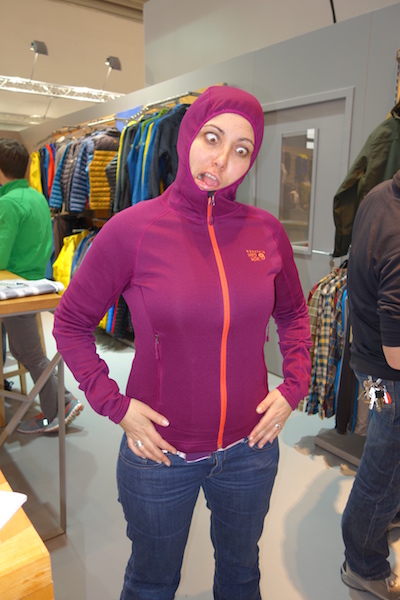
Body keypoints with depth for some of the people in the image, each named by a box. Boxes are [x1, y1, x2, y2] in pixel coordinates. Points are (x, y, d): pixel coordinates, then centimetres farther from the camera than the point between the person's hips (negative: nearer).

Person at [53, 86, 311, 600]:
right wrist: (113, 404, -13)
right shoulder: (132, 229, -16)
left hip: (249, 448, 3)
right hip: (159, 451, -2)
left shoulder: (266, 232, -6)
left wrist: (294, 386, -1)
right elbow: (71, 322, -6)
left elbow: (292, 312, 10)